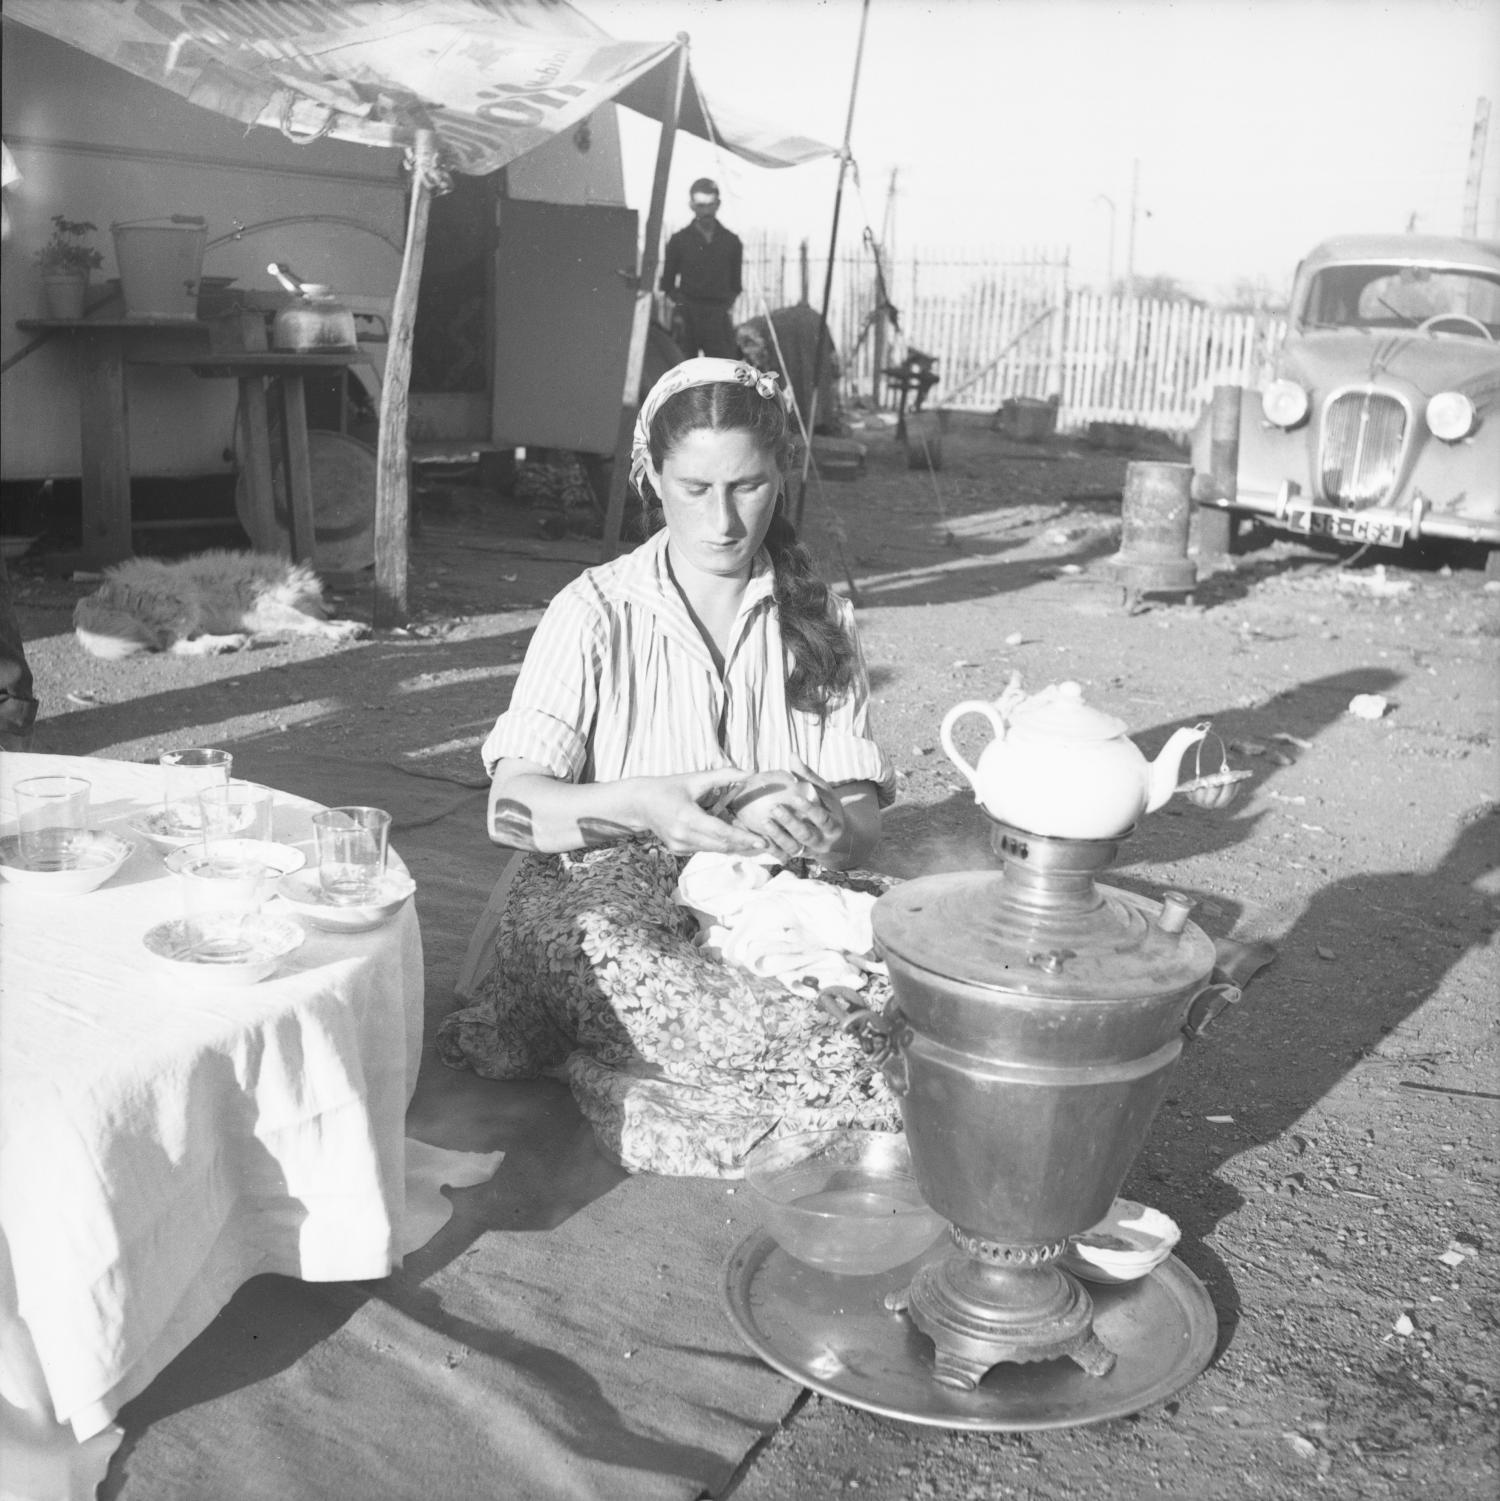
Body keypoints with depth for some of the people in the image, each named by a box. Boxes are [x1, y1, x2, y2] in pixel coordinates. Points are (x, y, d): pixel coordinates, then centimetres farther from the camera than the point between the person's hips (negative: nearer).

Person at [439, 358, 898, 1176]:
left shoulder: (820, 620, 7)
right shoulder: (596, 612, -2)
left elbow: (864, 821, -1)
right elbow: (511, 808, -12)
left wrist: (825, 826, -26)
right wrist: (644, 804, -31)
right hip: (609, 900, -1)